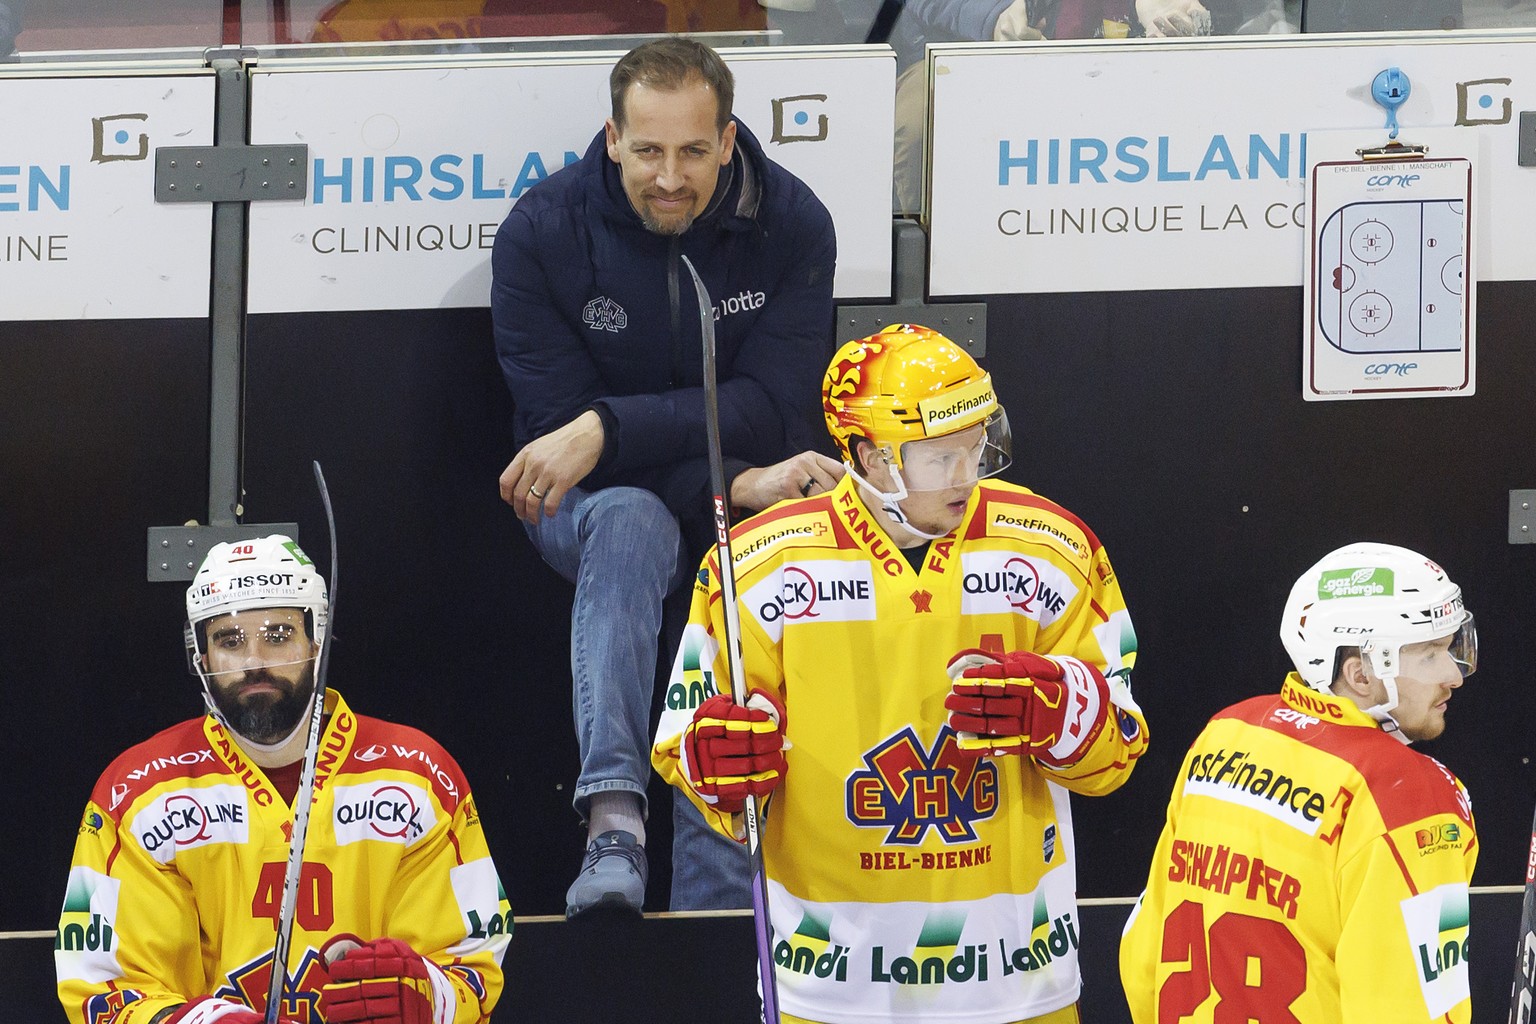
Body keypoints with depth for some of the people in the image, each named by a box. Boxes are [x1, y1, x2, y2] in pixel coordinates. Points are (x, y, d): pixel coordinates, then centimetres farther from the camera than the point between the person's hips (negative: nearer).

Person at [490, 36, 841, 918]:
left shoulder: (792, 223, -10)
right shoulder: (542, 232, -14)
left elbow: (769, 409, -16)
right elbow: (557, 429, -18)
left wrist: (609, 429, -30)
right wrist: (737, 483, -29)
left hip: (744, 508, 2)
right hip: (591, 507, -2)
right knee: (630, 520, -36)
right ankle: (613, 823, -49)